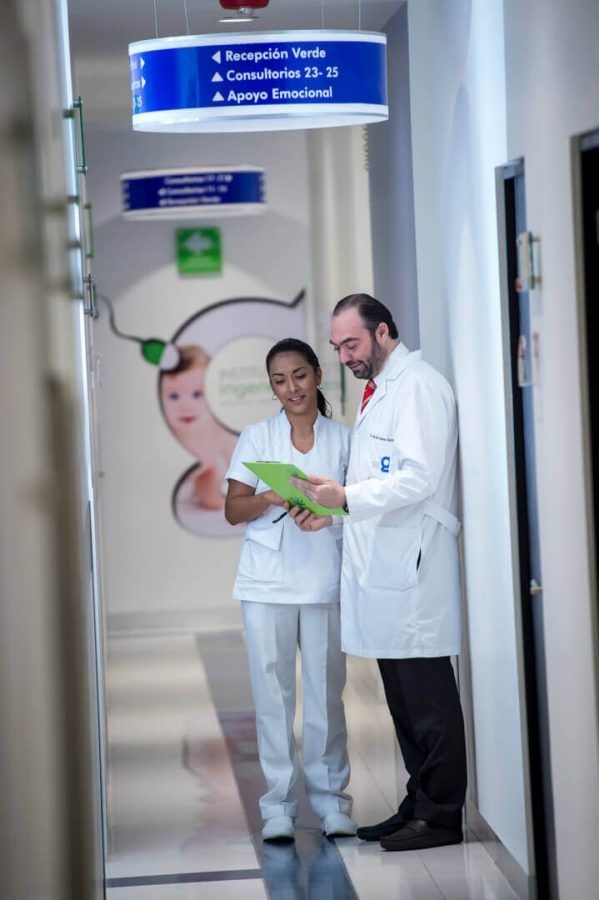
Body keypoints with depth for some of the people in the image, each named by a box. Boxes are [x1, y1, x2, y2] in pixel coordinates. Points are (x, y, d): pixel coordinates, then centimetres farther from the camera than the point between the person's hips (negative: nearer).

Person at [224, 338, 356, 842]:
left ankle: (330, 799, 10)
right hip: (267, 580, 0)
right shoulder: (257, 437, 9)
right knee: (273, 690, -1)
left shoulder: (342, 439, 9)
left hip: (325, 578, 0)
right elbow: (233, 510, 5)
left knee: (326, 688, 0)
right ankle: (280, 805, 5)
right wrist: (269, 498, -14)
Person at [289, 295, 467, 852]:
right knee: (403, 698, 13)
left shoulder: (418, 387, -10)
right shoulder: (377, 391, 21)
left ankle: (442, 816, -3)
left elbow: (420, 477, -20)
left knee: (427, 697, -7)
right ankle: (418, 805, 19)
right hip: (382, 565, 10)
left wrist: (347, 497, -23)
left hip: (412, 566, -10)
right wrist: (329, 511, 13)